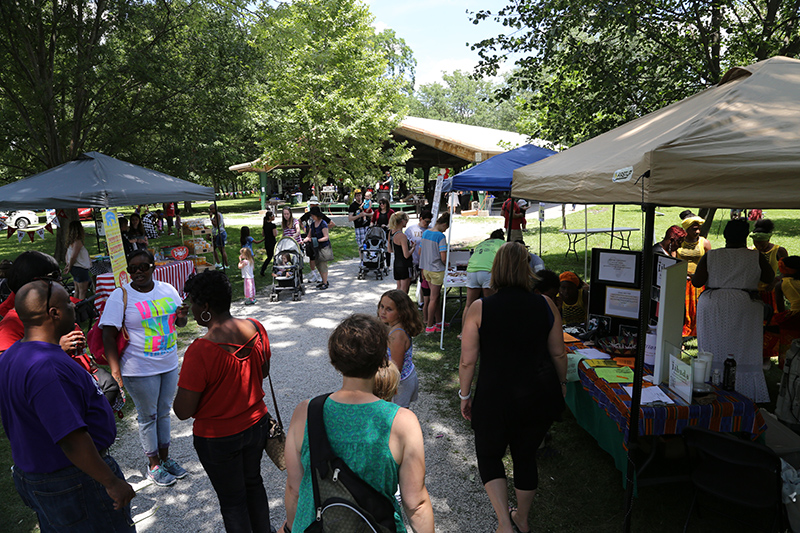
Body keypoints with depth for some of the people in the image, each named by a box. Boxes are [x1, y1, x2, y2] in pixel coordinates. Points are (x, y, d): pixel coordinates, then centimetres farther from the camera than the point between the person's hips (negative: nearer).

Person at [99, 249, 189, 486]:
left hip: (169, 364, 5)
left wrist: (181, 316, -12)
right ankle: (154, 465, 27)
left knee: (164, 412, 18)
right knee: (148, 416, 9)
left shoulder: (167, 289, 2)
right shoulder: (120, 296, -12)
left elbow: (179, 322, 13)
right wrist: (115, 371, -22)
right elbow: (109, 335, -15)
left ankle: (165, 458, 35)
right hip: (140, 370, -5)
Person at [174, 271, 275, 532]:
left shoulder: (200, 351, -29)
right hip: (257, 424, 6)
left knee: (232, 500, 17)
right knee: (253, 482, 28)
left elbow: (183, 411, -21)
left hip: (218, 439, -6)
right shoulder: (256, 329, -11)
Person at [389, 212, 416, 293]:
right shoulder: (402, 236, -22)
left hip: (396, 264, 8)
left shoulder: (391, 233, 3)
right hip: (405, 266, -8)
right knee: (404, 291, 2)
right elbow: (406, 255, -23)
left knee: (399, 289, 18)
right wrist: (413, 247, -5)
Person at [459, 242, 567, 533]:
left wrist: (465, 395, 5)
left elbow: (467, 361, -9)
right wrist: (561, 384, 20)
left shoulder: (479, 309, -14)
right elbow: (559, 354, 2)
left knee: (489, 456, 20)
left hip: (495, 398, -3)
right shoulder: (545, 305, -7)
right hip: (540, 396, 3)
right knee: (526, 456, 23)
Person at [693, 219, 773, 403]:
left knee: (714, 351, 7)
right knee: (744, 353, 6)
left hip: (712, 308, 0)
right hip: (744, 309, 0)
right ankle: (746, 396, 11)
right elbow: (769, 278, 10)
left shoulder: (710, 256, -3)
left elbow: (696, 282, -5)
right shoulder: (756, 257, -2)